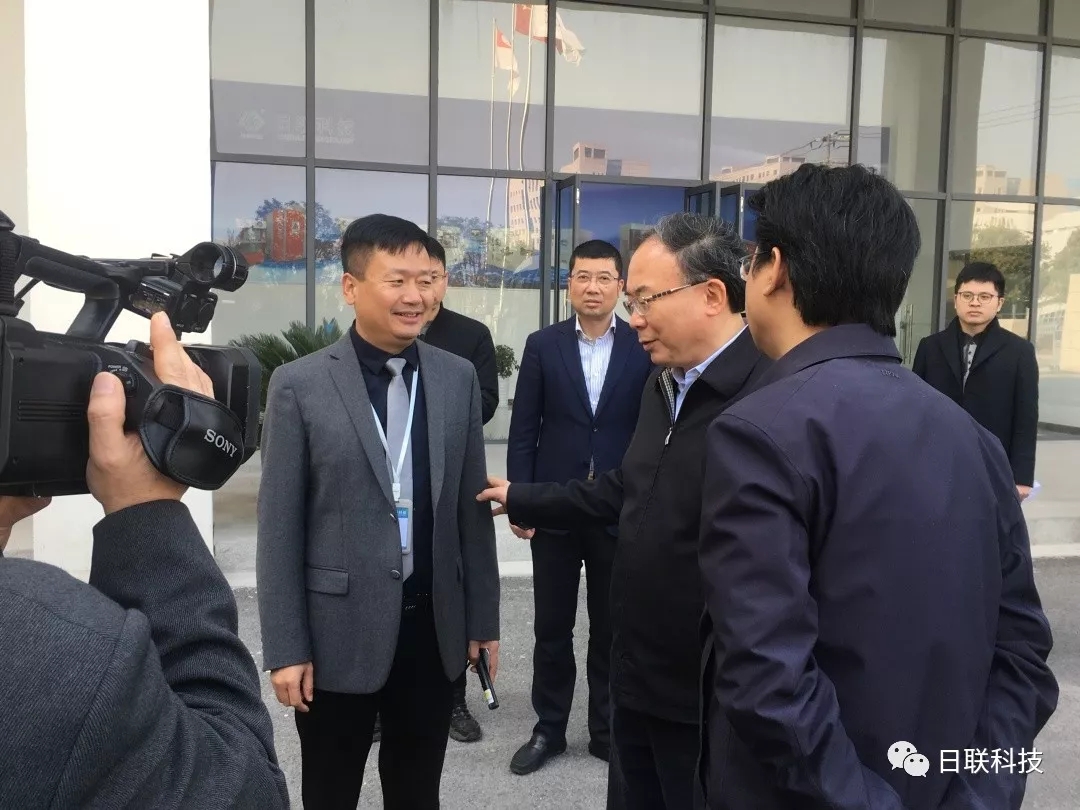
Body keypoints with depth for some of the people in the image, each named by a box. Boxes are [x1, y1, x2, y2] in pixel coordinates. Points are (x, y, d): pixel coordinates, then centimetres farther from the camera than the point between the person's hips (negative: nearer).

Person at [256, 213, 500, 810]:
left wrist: (484, 618, 7)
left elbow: (472, 508, 6)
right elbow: (279, 528, -6)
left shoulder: (458, 377, 2)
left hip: (433, 627, 3)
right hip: (338, 632, -2)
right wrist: (285, 648, -7)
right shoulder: (300, 385, -7)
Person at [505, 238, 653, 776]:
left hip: (621, 511, 0)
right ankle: (549, 728, 27)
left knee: (612, 628, 12)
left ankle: (607, 729, 28)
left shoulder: (644, 348, -1)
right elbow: (523, 431, 1)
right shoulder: (542, 345, 1)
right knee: (552, 627, 11)